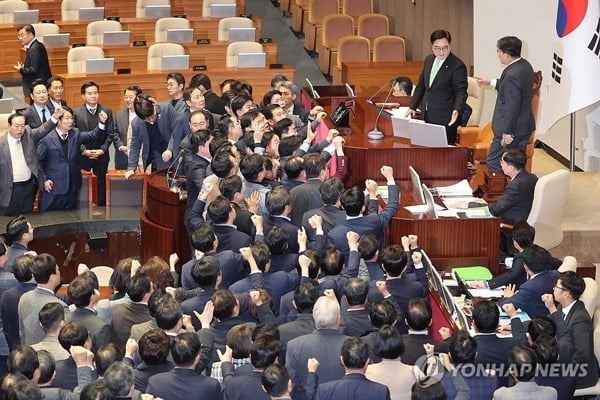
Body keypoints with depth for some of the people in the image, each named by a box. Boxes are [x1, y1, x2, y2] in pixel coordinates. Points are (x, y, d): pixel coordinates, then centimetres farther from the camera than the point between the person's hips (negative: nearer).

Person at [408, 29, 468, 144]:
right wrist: (413, 107, 18)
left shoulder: (458, 66, -10)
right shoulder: (429, 60, 12)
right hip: (428, 117, 7)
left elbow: (461, 92, -13)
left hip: (445, 120, -7)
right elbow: (421, 85, 21)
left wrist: (457, 110, -30)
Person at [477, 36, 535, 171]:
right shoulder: (525, 66, 5)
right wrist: (491, 82, 25)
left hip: (512, 128, -10)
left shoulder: (512, 75, -26)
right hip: (524, 126, 10)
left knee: (493, 164, -3)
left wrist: (507, 132, -21)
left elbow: (512, 106, -25)